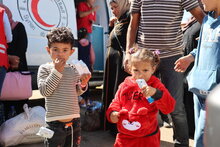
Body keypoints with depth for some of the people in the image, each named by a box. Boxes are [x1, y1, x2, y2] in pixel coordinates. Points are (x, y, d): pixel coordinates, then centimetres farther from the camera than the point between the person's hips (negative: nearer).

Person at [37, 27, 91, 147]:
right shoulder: (45, 68, -4)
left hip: (74, 120, 5)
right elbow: (44, 91, -16)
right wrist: (56, 71, -16)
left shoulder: (73, 70, 7)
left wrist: (82, 84, -5)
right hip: (55, 122, -4)